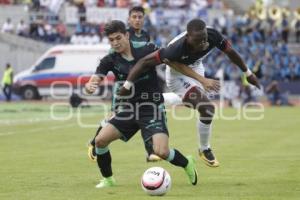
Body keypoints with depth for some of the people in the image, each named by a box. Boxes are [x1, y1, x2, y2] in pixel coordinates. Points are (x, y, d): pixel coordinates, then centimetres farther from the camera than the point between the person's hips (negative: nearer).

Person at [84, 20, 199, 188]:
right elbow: (93, 82, -17)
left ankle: (187, 164, 12)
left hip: (153, 107, -3)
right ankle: (107, 179, 11)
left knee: (161, 152, -21)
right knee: (100, 140, -13)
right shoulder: (110, 61, -6)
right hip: (128, 108, 3)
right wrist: (90, 87, -41)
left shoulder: (147, 51, -11)